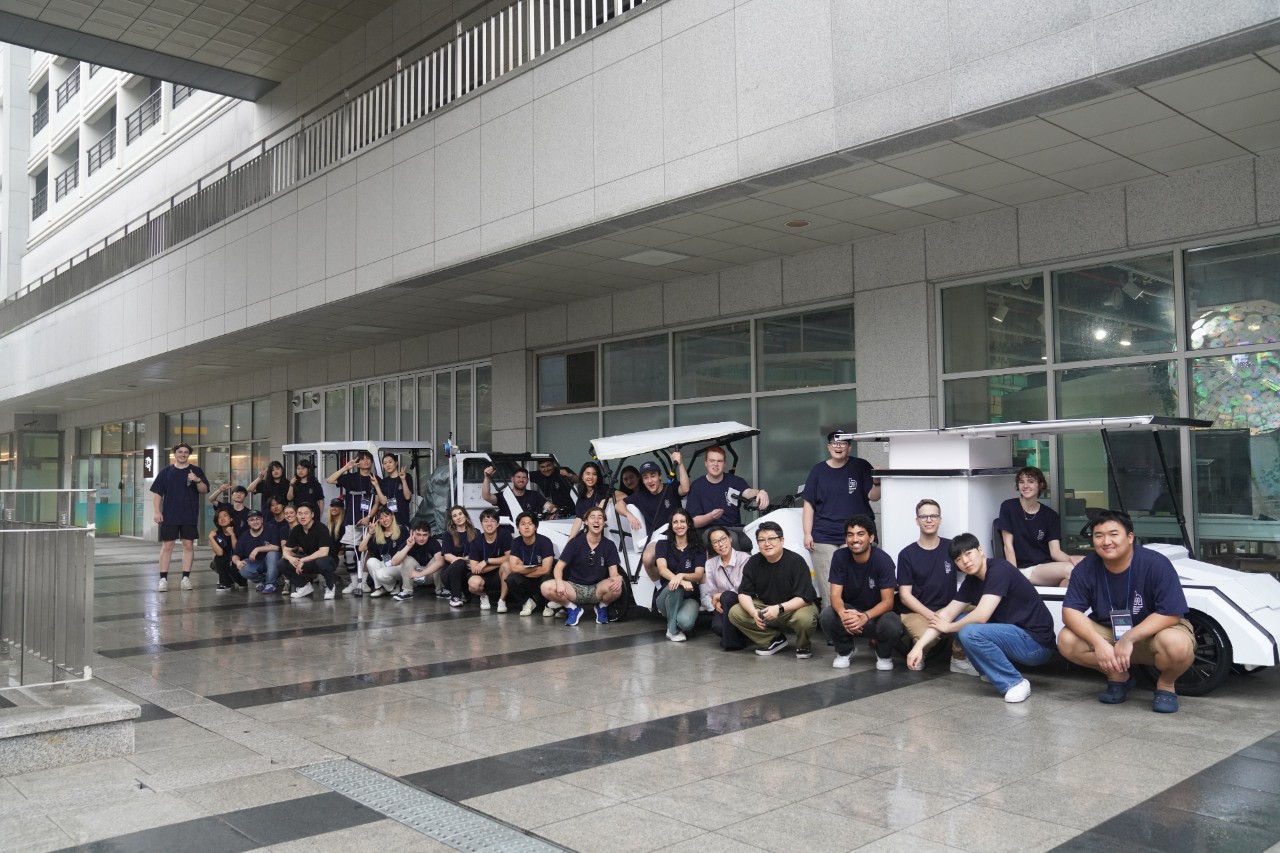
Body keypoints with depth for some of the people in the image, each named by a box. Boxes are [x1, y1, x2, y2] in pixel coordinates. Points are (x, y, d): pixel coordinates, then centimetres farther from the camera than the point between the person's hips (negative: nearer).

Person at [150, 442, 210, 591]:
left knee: (188, 545, 2)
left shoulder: (196, 471, 6)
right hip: (169, 516, 0)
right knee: (167, 546, -1)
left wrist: (197, 480, -18)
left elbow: (204, 490, 1)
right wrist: (156, 511, -4)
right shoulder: (166, 471, 6)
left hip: (190, 517, 0)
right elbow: (157, 492, 5)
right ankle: (163, 579, 2)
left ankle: (186, 577, 8)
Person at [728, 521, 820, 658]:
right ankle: (775, 639, 2)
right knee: (734, 613, -16)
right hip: (764, 607, 5)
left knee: (804, 618, -38)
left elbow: (804, 598, -22)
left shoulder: (796, 561, -19)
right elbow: (744, 593, -6)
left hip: (793, 608, -4)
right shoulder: (753, 562, -6)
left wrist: (779, 608, -35)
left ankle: (803, 646, 0)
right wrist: (754, 612, -27)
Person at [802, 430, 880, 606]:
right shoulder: (818, 470, 8)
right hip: (823, 538, 1)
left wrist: (877, 483, -20)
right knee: (828, 589, 0)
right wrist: (807, 533, 0)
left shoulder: (861, 467, 5)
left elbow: (873, 496, 1)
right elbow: (809, 503, 7)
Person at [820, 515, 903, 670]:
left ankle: (884, 654, 3)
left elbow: (887, 601, -20)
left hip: (877, 612, -2)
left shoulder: (883, 560, -19)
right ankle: (845, 650, 3)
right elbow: (835, 595, -15)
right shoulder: (840, 557, -12)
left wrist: (865, 617, -40)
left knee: (892, 626, -35)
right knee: (827, 616, -30)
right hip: (849, 610, 2)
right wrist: (843, 614, -39)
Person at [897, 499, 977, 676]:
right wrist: (932, 616, -15)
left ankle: (959, 657, 1)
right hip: (916, 612, -2)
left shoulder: (951, 547, 4)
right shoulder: (907, 554, 0)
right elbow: (905, 595, -2)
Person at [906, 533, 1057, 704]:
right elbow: (948, 613, 6)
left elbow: (981, 616, -26)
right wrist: (919, 646, -4)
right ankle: (993, 672, 11)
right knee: (960, 621, 6)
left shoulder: (999, 570, -19)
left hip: (1036, 643, -9)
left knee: (970, 632, -26)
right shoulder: (972, 581, 6)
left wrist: (948, 627, -8)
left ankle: (1015, 683, -12)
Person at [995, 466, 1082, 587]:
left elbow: (1055, 551, 1)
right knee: (1069, 569, -29)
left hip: (1046, 566, 4)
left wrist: (1071, 559, -22)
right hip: (1023, 569, -3)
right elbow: (1008, 546, -2)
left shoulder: (1050, 515, 9)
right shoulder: (1008, 507, 2)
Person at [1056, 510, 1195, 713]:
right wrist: (1099, 643, -33)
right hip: (1108, 633, 3)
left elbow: (1171, 614, -25)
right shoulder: (1086, 568, -13)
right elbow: (1071, 611, -17)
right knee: (1067, 640, -21)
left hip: (1151, 633, -3)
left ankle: (1166, 684, -1)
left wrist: (1129, 638, -31)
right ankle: (1118, 677, 5)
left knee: (1177, 645, -37)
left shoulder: (1156, 564, -22)